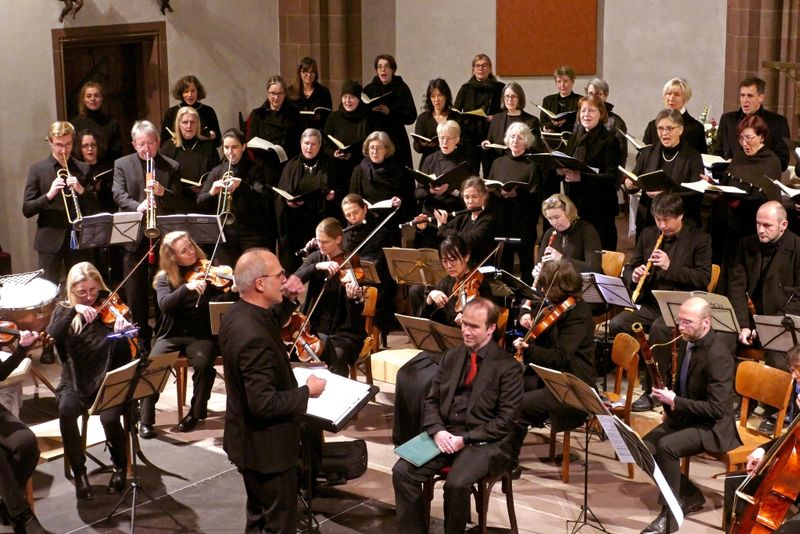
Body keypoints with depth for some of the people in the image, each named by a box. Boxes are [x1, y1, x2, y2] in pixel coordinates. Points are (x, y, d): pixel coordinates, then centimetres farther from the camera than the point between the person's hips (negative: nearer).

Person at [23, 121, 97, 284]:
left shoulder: (83, 169, 8)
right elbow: (27, 210, -3)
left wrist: (81, 190, -12)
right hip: (50, 240, -2)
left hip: (78, 239, 2)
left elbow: (94, 208, 6)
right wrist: (49, 195, -18)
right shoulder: (37, 170, 1)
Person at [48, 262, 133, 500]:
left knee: (109, 417, -30)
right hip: (75, 383, 1)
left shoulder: (112, 308, 1)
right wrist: (73, 310, -27)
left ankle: (120, 467, -1)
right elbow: (50, 337, -15)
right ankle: (79, 472, -12)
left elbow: (126, 353, -10)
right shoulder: (64, 310, 6)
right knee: (66, 411, -31)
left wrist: (125, 330, -32)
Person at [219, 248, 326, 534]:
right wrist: (307, 392, -20)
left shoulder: (238, 313, -4)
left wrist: (288, 302, 3)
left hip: (249, 439, 10)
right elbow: (264, 403, -33)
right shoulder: (253, 337, -33)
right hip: (266, 446, -10)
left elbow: (267, 327, 19)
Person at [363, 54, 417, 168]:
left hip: (397, 141, -1)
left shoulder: (401, 88, 3)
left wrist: (390, 112, -15)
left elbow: (411, 116, -4)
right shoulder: (369, 89, 10)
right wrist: (370, 110, -11)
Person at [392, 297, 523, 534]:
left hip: (485, 442, -5)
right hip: (445, 434, 5)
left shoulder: (508, 367, -5)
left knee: (456, 484, -31)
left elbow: (506, 420, -9)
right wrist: (437, 430, -9)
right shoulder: (451, 356, 13)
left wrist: (465, 439, -17)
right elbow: (432, 400, 12)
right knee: (402, 471, -17)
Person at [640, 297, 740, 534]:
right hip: (682, 416, 9)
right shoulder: (686, 343, 4)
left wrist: (675, 402, -26)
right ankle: (690, 495, 9)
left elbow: (717, 409, -26)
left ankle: (670, 513, -17)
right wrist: (667, 394, 2)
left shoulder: (718, 356, -22)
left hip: (711, 426, -9)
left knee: (666, 447, -31)